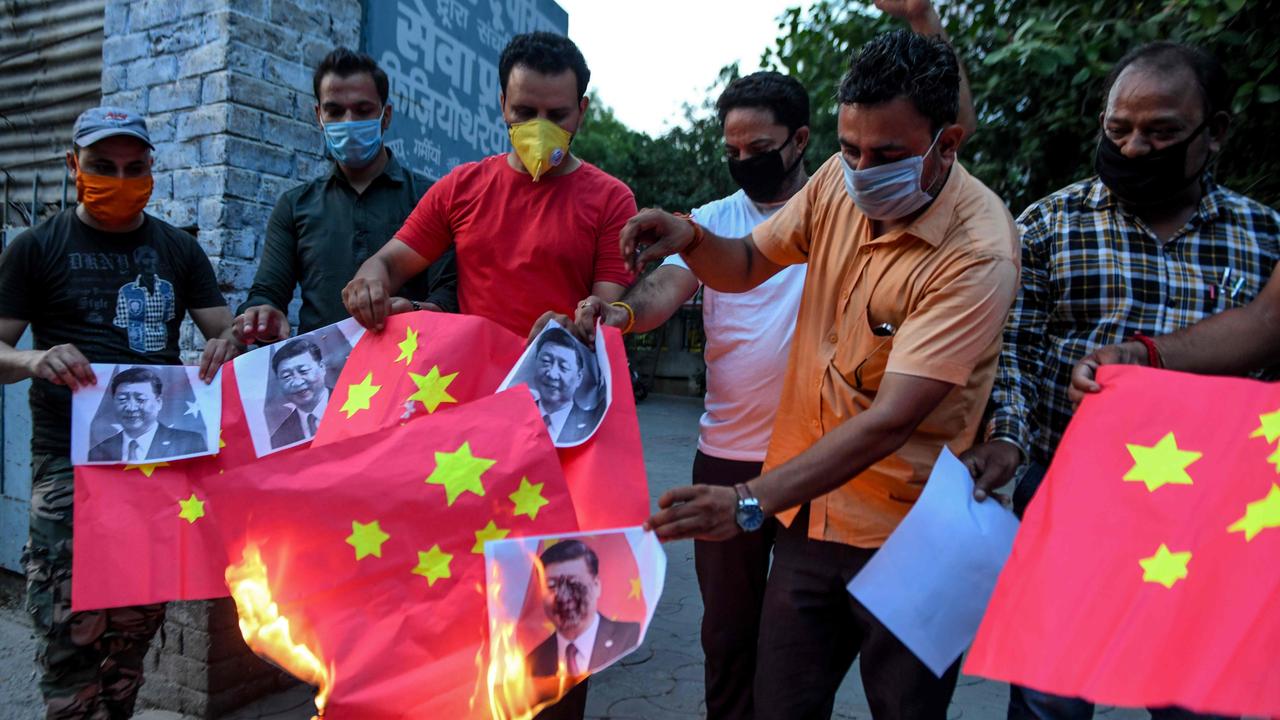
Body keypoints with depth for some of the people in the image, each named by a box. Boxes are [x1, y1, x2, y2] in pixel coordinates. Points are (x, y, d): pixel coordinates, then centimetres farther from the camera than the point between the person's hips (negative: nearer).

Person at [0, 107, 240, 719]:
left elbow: (223, 331, 10)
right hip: (69, 462, -2)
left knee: (137, 626, 8)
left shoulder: (177, 248, 13)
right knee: (71, 628, -9)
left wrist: (229, 343, -14)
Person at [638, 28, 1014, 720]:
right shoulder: (840, 180, -2)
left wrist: (750, 502, -35)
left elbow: (889, 421, -28)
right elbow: (748, 263, 11)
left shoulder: (977, 253, -22)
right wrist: (689, 238, -11)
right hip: (810, 510, 5)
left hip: (904, 534, -5)